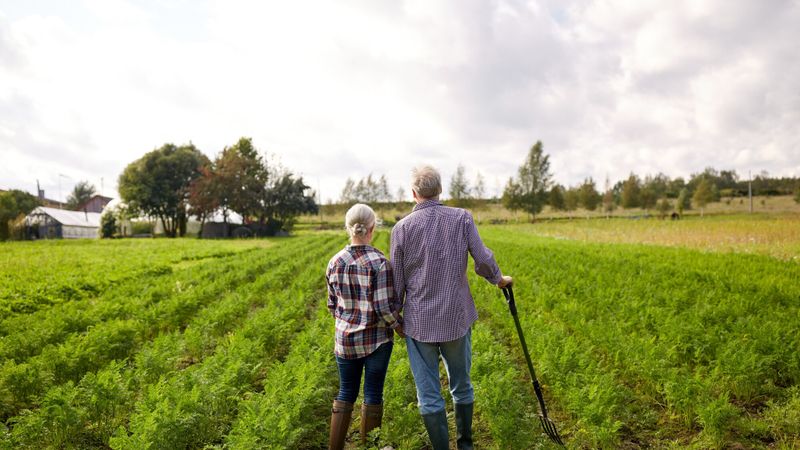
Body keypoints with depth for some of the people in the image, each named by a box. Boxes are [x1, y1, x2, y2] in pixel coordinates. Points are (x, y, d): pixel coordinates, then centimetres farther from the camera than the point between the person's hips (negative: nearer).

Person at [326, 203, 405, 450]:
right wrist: (399, 326, 2)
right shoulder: (379, 262, -17)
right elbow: (385, 308, -17)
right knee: (373, 394, 11)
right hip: (376, 338, -4)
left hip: (345, 338, 4)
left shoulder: (335, 262, -3)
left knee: (346, 393, 16)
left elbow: (333, 305, 6)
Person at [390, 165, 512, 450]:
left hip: (419, 321, -2)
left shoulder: (402, 227, -7)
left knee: (429, 394, 7)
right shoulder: (462, 218, -6)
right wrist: (499, 279, 14)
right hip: (457, 318, 2)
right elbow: (483, 260, -9)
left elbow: (397, 281, -2)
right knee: (462, 386, 20)